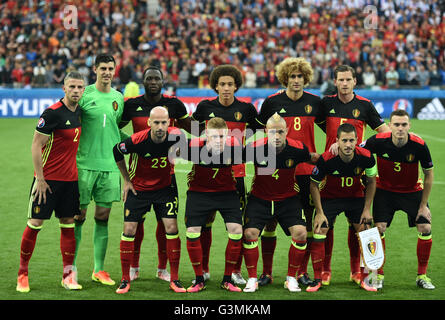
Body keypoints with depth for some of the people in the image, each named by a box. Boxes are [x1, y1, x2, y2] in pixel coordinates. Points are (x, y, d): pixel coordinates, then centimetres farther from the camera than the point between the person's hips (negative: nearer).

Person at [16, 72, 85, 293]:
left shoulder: (80, 112, 6)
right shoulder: (52, 113, -14)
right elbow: (36, 146, -13)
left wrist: (79, 172, 14)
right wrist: (40, 178, -15)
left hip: (70, 178, 6)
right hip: (48, 178, -6)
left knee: (68, 224, 6)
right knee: (35, 223, -3)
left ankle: (68, 275, 11)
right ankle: (22, 273, 9)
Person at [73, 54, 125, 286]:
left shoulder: (118, 98, 11)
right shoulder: (84, 95, -2)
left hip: (110, 164, 4)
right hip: (85, 162, -4)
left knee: (103, 216, 6)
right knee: (78, 215, -1)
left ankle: (99, 269, 13)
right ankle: (71, 267, 8)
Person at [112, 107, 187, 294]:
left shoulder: (176, 136, -20)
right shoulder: (137, 140, -25)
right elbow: (117, 152, -4)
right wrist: (126, 180, 1)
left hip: (165, 187, 1)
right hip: (138, 188, -1)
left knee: (171, 228, -8)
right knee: (129, 230, -5)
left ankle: (174, 279, 1)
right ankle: (125, 279, 7)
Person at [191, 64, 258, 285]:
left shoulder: (246, 109, 0)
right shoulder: (205, 107, 2)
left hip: (235, 173, -1)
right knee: (204, 221, 3)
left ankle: (236, 271, 9)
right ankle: (203, 269, 15)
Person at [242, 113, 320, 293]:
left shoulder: (297, 149, -17)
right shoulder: (255, 148, -20)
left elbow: (312, 158, 5)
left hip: (288, 199, 1)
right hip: (260, 198, -1)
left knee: (300, 233, -14)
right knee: (250, 233, -15)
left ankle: (291, 278, 3)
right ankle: (252, 279, 2)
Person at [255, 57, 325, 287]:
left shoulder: (314, 102, 6)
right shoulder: (272, 102, 0)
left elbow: (328, 128, 19)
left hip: (307, 170, 2)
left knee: (310, 219, 1)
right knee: (270, 220, -1)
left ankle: (302, 271, 12)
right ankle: (266, 272, 9)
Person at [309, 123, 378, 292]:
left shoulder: (366, 157, -23)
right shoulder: (326, 159, -29)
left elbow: (371, 181, -5)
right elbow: (314, 184, -13)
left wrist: (367, 209, -7)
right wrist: (319, 213, -15)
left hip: (356, 197, 2)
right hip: (329, 197, -2)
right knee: (319, 233, -11)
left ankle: (363, 279, 9)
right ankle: (317, 279, 2)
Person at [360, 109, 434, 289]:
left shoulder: (419, 145, -22)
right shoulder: (379, 141, -22)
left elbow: (429, 175, -9)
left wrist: (423, 205, -7)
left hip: (413, 190, 0)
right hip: (385, 190, 0)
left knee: (425, 229, -10)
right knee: (379, 228, -14)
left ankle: (422, 276, 5)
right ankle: (378, 274, 2)